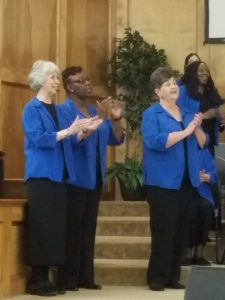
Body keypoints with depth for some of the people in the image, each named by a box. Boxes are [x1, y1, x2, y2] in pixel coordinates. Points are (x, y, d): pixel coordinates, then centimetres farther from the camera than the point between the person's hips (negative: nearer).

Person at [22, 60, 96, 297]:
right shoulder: (32, 108, -4)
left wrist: (85, 130, -2)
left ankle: (45, 277, 9)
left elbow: (69, 141, 14)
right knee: (41, 226, -9)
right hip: (41, 175, -7)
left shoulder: (57, 110, 16)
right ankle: (36, 280, -4)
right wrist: (68, 131, -22)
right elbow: (39, 139, -17)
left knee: (56, 226, 5)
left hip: (59, 175, 7)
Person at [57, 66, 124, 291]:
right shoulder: (64, 110, -7)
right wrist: (99, 117, -23)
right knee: (72, 228, -7)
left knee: (88, 228, 8)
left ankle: (85, 277, 12)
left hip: (94, 178, 7)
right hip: (74, 178, -7)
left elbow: (116, 139, 13)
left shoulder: (94, 110, 15)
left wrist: (115, 119, -5)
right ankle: (67, 279, -3)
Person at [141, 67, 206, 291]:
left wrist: (196, 128, -8)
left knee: (180, 231, 8)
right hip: (163, 182, -6)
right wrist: (185, 131, -19)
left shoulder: (187, 114, 15)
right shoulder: (151, 114, -5)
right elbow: (155, 141, -21)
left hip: (186, 182, 6)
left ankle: (173, 277, 16)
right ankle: (157, 278, 1)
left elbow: (202, 144, 12)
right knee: (163, 231, -7)